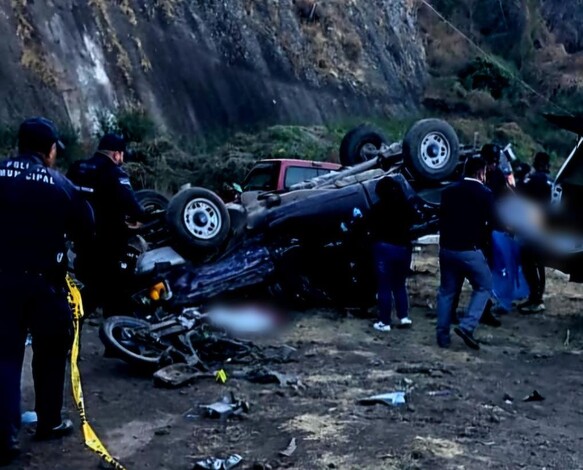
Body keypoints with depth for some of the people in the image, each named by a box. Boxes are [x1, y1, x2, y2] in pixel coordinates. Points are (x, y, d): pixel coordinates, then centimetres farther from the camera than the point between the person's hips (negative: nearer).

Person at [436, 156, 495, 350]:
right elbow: (493, 222, -7)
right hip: (470, 250, -5)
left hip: (447, 248, 5)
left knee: (447, 291, 12)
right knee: (484, 286, 9)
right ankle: (467, 326, -5)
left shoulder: (449, 191, 9)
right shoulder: (485, 194, -7)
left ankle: (442, 335, 13)